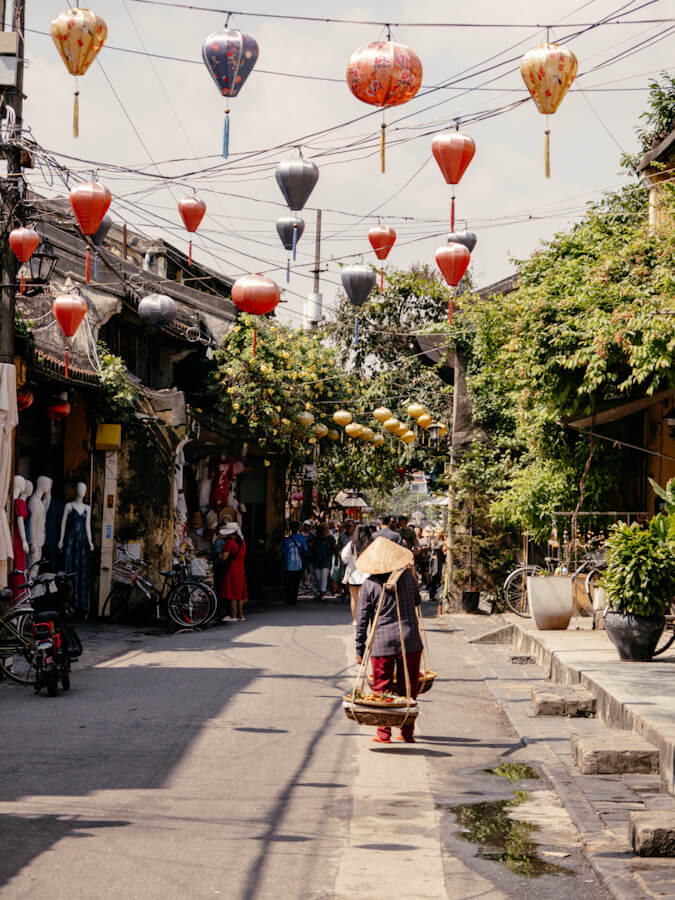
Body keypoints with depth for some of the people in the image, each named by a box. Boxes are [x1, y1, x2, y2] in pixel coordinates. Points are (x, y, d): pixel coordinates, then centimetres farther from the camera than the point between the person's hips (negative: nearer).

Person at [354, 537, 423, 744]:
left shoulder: (369, 585, -6)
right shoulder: (407, 576, 0)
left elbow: (362, 620, -3)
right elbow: (417, 601, 17)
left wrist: (360, 649, 3)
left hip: (382, 642, -2)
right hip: (410, 641, 2)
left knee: (382, 688, 8)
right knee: (408, 688, 11)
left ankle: (384, 733, 8)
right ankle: (407, 732, 15)